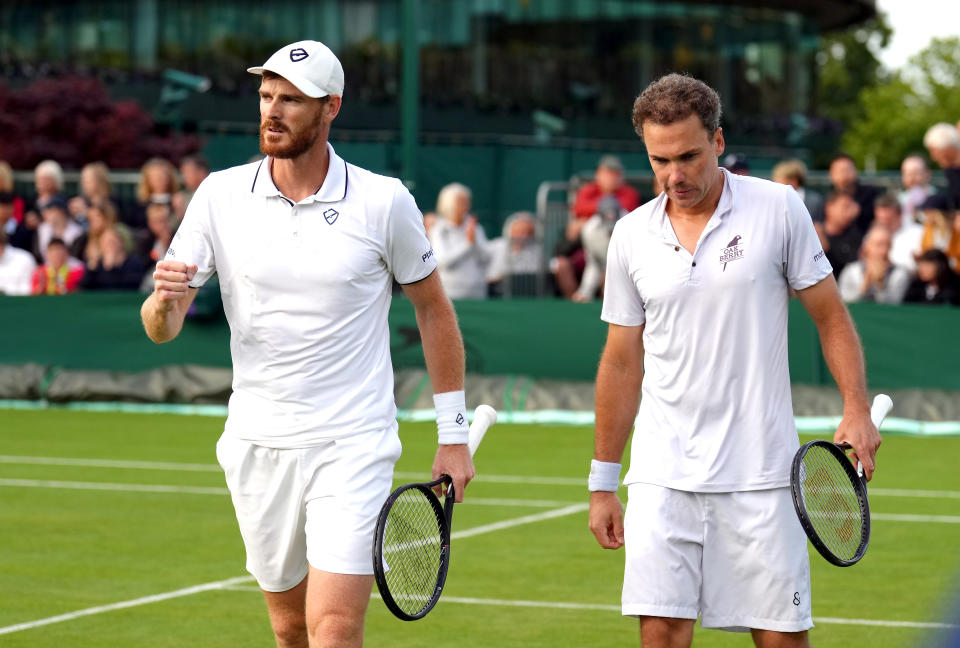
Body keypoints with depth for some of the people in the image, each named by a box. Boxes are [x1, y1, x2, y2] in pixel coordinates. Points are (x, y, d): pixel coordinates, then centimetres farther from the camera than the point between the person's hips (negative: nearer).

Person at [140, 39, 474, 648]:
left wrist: (454, 433, 6)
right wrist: (164, 301, -26)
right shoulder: (220, 196, -1)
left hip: (354, 446, -3)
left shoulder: (385, 203, -6)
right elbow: (162, 329, -1)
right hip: (259, 444, 3)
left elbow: (433, 307, 7)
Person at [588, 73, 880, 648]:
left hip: (759, 472, -2)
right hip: (663, 475, 2)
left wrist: (857, 410, -10)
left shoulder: (779, 209, -2)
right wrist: (603, 483, 13)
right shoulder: (632, 235, 5)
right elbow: (623, 362, 12)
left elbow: (831, 315, 5)